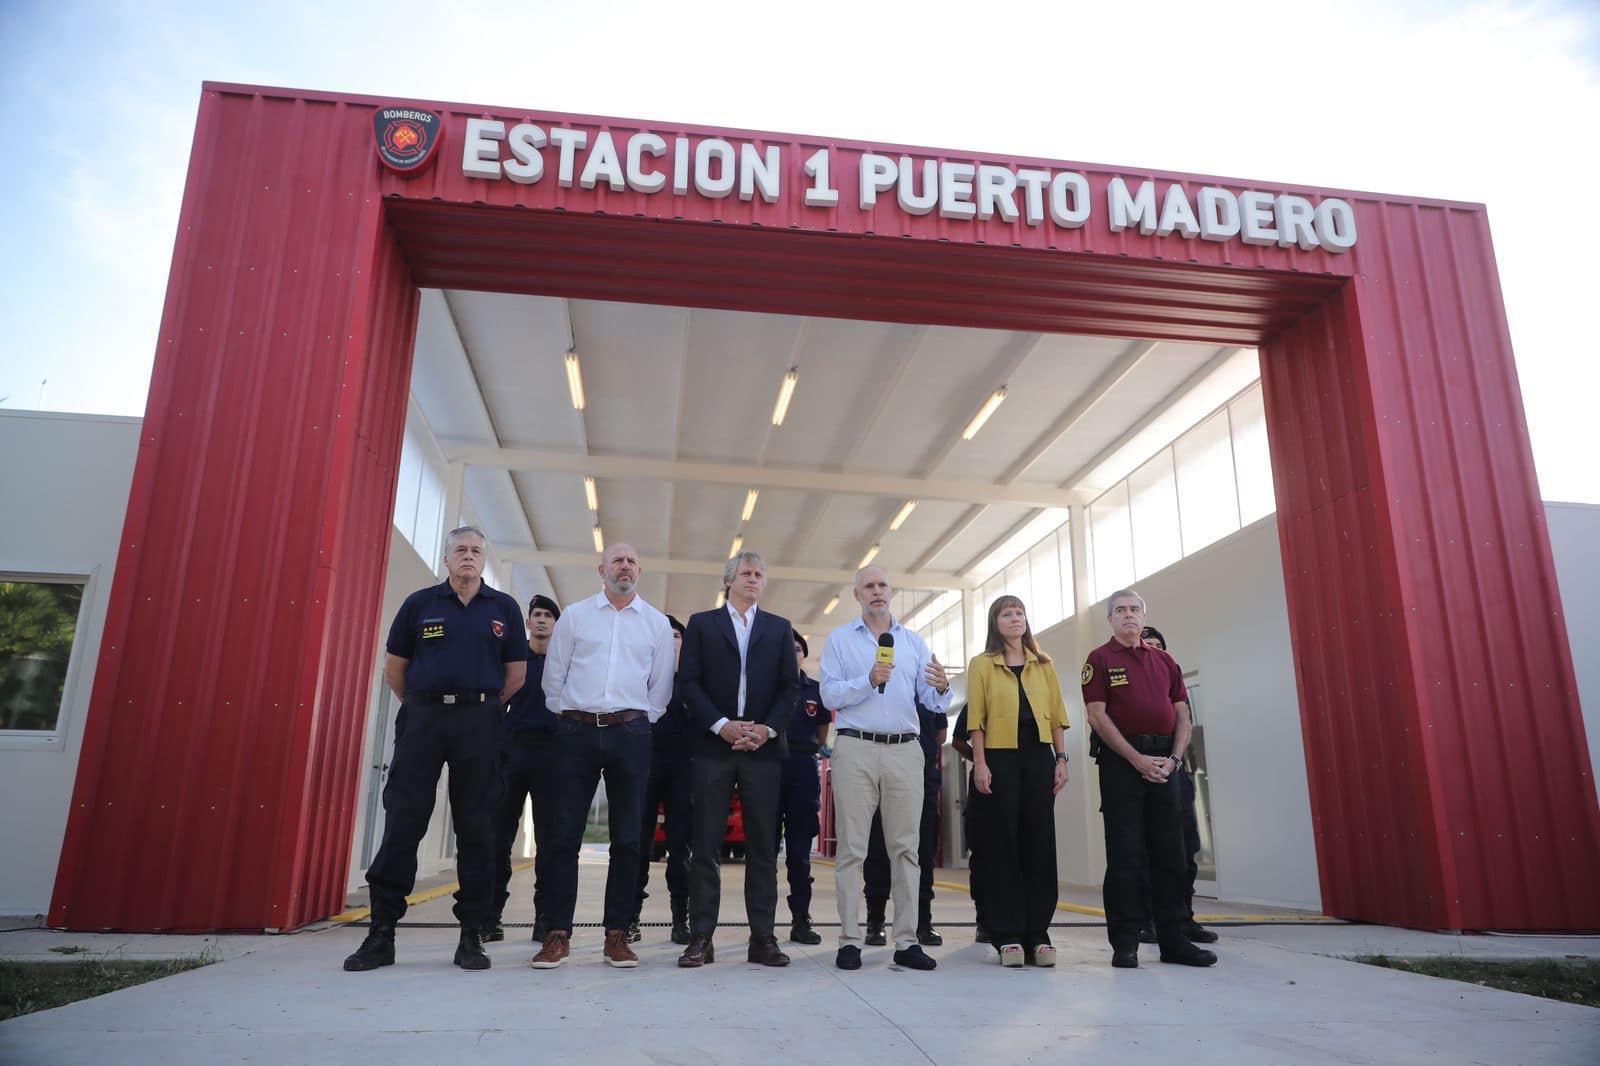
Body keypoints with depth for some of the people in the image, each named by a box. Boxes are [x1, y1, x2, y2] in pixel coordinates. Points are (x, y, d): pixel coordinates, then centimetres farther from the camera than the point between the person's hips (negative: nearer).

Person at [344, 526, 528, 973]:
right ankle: (381, 932, 8)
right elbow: (394, 668, 11)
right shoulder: (419, 603, 7)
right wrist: (421, 708, 11)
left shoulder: (504, 608, 7)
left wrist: (484, 708, 8)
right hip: (421, 720, 0)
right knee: (402, 822, -1)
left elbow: (517, 673, 9)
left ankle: (472, 935, 9)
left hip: (479, 723, 0)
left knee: (476, 827, 2)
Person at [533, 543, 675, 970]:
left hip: (630, 734, 1)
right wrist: (567, 717, 9)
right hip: (577, 731, 0)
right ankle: (558, 934, 7)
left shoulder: (657, 623, 9)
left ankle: (617, 935, 10)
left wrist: (638, 722, 9)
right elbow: (553, 676, 10)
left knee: (627, 837, 2)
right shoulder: (574, 615, 8)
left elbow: (660, 686, 11)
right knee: (565, 835, -1)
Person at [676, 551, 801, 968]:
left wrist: (768, 728, -7)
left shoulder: (780, 628, 15)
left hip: (764, 746, 1)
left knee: (763, 845, 2)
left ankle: (763, 937, 8)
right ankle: (701, 938, 5)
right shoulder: (701, 624, 10)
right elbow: (688, 680, 1)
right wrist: (721, 725, -10)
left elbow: (790, 686, 8)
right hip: (713, 744, -1)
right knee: (706, 845, 0)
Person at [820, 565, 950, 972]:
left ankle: (907, 941, 8)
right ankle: (849, 940, 4)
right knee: (852, 848, -1)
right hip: (856, 748, -2)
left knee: (905, 847, 3)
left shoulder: (914, 642, 15)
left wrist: (941, 687, -16)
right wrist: (869, 681, -17)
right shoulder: (840, 639, 8)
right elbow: (829, 695, -4)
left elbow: (933, 703, 7)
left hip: (905, 750, 3)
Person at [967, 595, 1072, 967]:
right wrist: (980, 763, -9)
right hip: (1000, 757, -3)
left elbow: (1056, 714, 12)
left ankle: (1037, 933, 9)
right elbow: (976, 718, -1)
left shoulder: (1044, 665, 14)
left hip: (1039, 757, 3)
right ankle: (1008, 935, 4)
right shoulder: (982, 664, 5)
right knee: (1004, 843, -2)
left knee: (1040, 841, 2)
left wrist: (1061, 759, 4)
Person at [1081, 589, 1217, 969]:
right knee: (1125, 854, -3)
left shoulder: (1164, 661, 16)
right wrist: (1137, 759, -13)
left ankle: (1174, 940, 13)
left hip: (1163, 763, 4)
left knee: (1169, 853, 6)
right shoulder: (1100, 660, 3)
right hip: (1121, 761, -4)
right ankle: (1125, 943, 3)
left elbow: (1182, 714, 12)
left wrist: (1174, 758, -4)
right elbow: (1097, 716, -6)